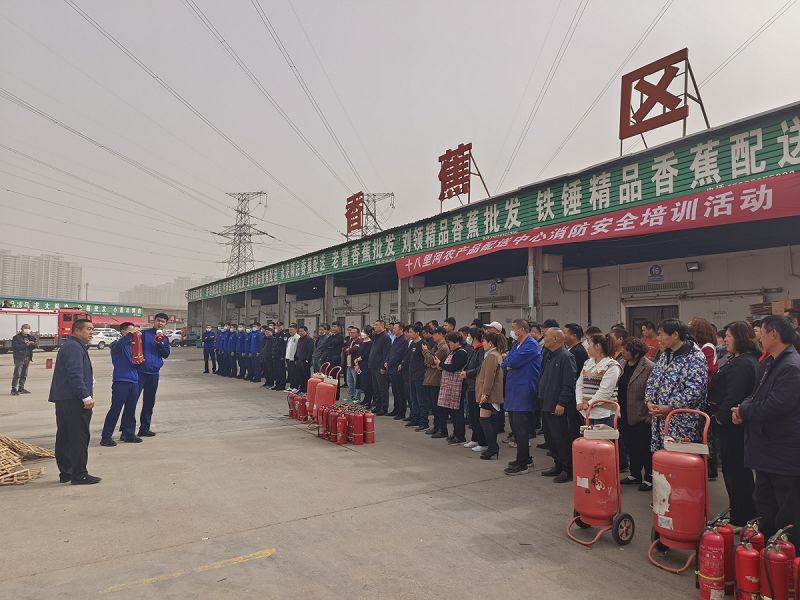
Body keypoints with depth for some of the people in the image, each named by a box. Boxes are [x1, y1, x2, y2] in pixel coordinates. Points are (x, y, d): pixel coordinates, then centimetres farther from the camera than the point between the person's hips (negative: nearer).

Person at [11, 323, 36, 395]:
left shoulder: (29, 337, 14)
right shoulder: (16, 337, -4)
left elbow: (32, 348, 18)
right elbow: (15, 347, -16)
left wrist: (33, 344, -5)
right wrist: (26, 345, -21)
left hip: (27, 358, 6)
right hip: (19, 358, -6)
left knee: (24, 375, 11)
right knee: (17, 374, -9)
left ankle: (21, 388, 19)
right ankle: (14, 390, -6)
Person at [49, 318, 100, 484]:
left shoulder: (75, 346, 21)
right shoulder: (74, 347, -13)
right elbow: (75, 375, -21)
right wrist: (86, 397, -20)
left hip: (62, 400, 11)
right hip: (74, 399, -11)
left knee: (64, 437, 13)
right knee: (79, 437, -6)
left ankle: (66, 473, 22)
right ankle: (79, 475, -2)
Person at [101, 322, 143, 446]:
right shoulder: (116, 345, -4)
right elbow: (118, 346, -29)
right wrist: (131, 334, -31)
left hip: (133, 381, 7)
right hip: (120, 381, -7)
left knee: (131, 409, 11)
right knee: (115, 409, -6)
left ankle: (129, 434, 21)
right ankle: (106, 437, 0)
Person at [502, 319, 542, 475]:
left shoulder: (531, 345, -13)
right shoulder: (516, 345, 17)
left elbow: (513, 362, -20)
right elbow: (505, 365, 15)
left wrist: (507, 359, 1)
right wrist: (508, 365, -7)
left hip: (524, 391, -9)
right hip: (513, 391, 9)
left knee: (520, 429, -5)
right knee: (515, 426, 16)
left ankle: (522, 464, 3)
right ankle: (525, 457, 29)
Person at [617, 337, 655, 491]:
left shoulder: (649, 367, -17)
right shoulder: (622, 364, 6)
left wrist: (650, 414, -17)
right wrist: (617, 409, 13)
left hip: (641, 416, -7)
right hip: (625, 415, 7)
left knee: (645, 448, 5)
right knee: (631, 446, 17)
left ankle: (649, 478, 20)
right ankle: (635, 474, 31)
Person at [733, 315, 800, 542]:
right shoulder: (769, 363, 10)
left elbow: (775, 406, -27)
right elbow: (758, 394, 17)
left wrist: (744, 411, -12)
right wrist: (744, 408, -4)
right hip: (766, 450, 10)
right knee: (764, 506, 22)